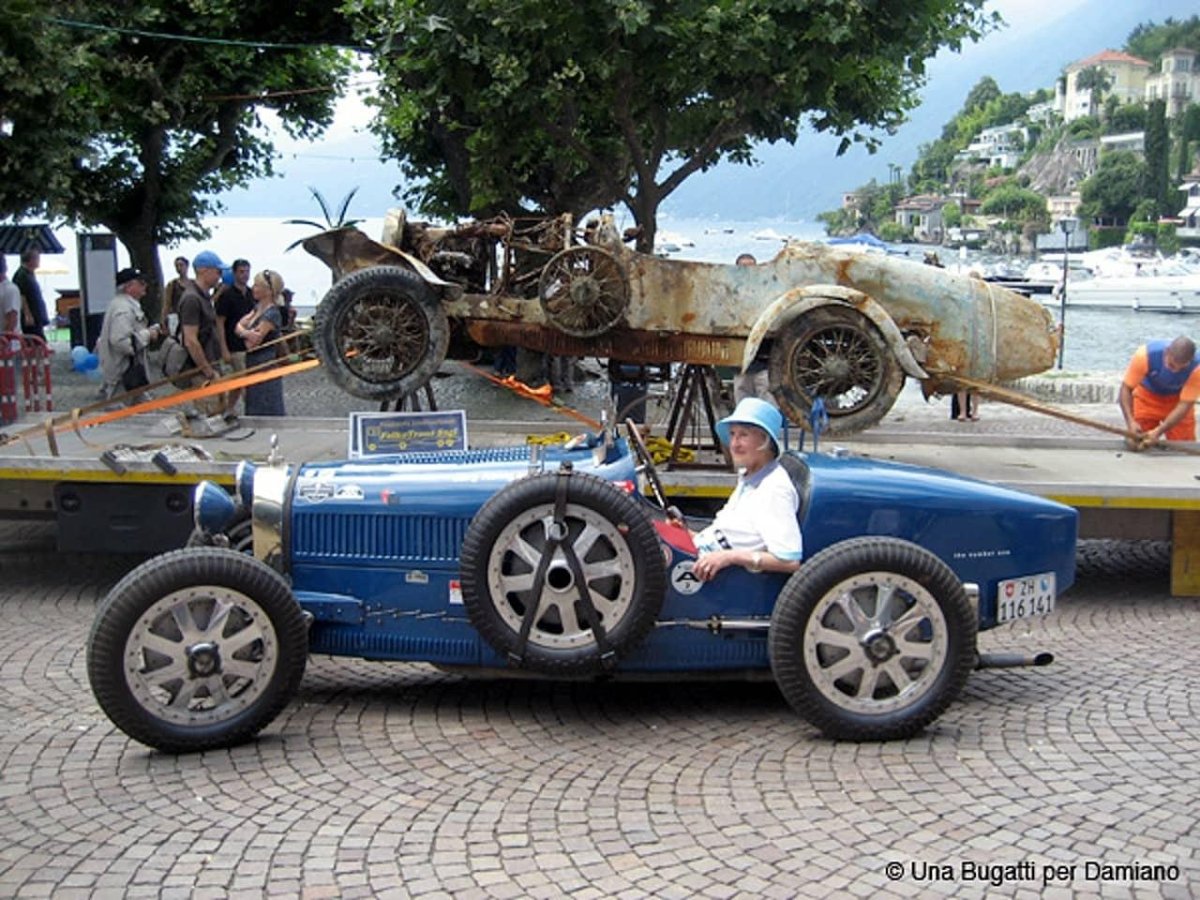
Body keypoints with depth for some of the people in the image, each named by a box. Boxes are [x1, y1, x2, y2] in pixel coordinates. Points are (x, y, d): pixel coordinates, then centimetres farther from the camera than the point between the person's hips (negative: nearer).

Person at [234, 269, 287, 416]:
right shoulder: (258, 308, 9)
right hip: (253, 365, 9)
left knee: (267, 413, -3)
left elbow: (252, 344, -20)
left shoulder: (272, 314, -19)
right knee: (254, 410, 15)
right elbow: (238, 326, 3)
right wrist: (246, 332, -17)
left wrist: (243, 333, -3)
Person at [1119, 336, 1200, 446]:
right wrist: (1131, 422, -40)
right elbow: (1126, 388, -27)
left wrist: (1159, 432, -39)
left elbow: (1185, 404, -28)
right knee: (1137, 443, -7)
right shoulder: (1145, 355, -35)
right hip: (1146, 397, 0)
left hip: (1177, 400, 1)